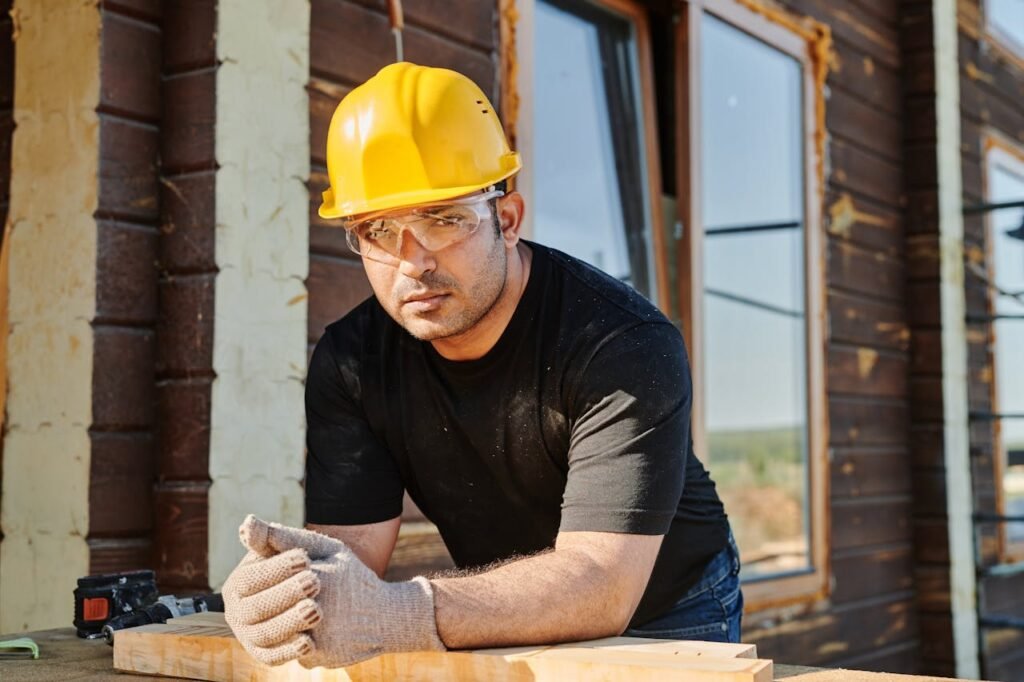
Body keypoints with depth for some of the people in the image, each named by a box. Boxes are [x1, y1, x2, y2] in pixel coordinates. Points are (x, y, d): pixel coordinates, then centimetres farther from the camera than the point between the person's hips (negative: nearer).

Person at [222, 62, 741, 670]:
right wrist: (280, 586, -39)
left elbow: (599, 583, -33)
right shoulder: (349, 362, -9)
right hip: (509, 634, 4)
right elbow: (349, 543, -15)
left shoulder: (623, 345, -24)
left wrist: (396, 614, -46)